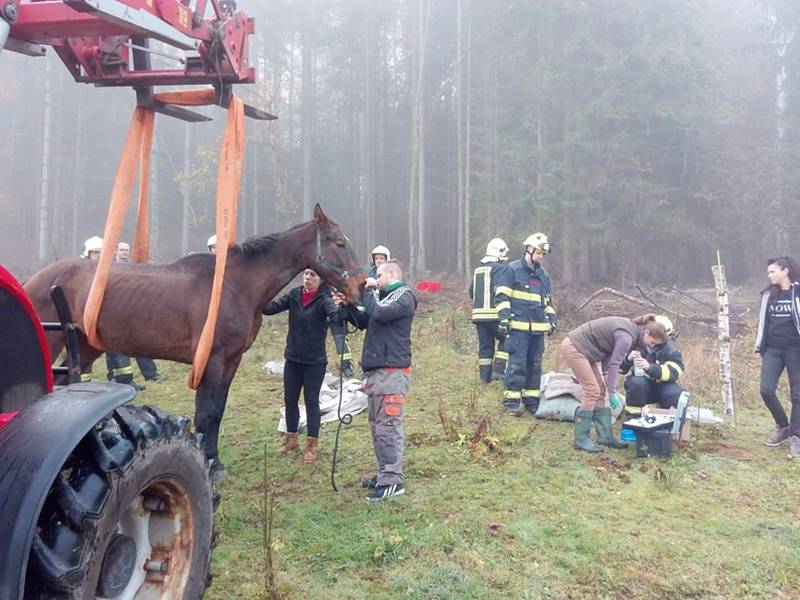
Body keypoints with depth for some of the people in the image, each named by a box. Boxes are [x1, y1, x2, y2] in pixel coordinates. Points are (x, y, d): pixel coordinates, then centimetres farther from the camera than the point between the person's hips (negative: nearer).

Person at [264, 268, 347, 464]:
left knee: (311, 401, 3)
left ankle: (312, 444, 16)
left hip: (315, 361, -4)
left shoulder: (323, 299, -13)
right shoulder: (294, 295, -1)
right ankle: (291, 438, 33)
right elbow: (272, 307, -9)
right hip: (293, 358, 5)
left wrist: (342, 311, -56)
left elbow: (335, 313, -33)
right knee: (290, 399, 14)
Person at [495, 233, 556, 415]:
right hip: (518, 326, -7)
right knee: (517, 363, -9)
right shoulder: (512, 270, -1)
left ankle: (531, 398, 18)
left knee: (535, 364, 9)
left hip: (538, 328, 7)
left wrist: (552, 320, 18)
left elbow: (548, 301, 28)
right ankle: (512, 400, -2)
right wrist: (504, 318, -14)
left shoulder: (543, 275, 19)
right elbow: (501, 296, -6)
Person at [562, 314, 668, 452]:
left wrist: (605, 372, -6)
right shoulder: (626, 337, -23)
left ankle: (605, 437, 13)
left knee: (600, 390, 9)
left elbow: (609, 351, 7)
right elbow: (614, 364, -20)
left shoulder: (631, 327, 6)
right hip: (573, 348, -10)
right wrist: (612, 393, -14)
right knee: (592, 391, -9)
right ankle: (581, 440, -3)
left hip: (580, 348, 10)